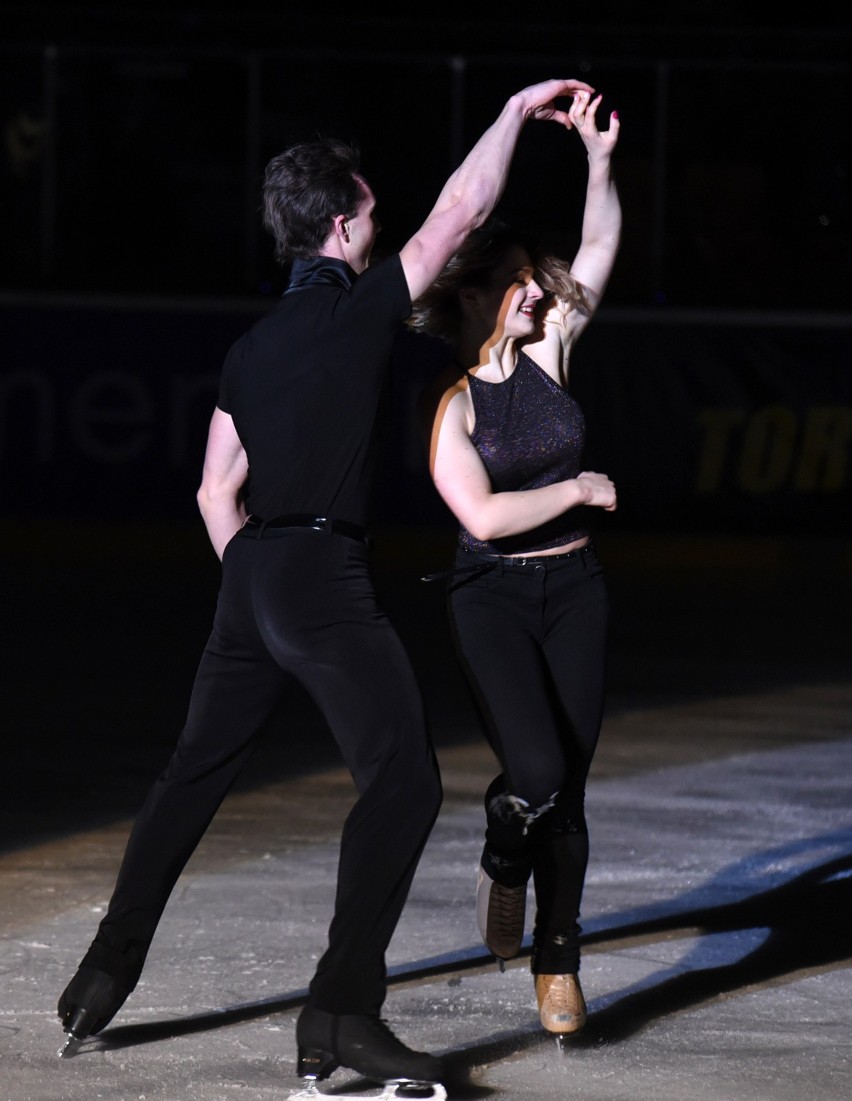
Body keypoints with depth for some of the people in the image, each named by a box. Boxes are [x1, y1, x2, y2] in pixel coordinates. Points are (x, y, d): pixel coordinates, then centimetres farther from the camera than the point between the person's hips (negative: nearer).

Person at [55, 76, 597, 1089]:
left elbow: (217, 491, 17)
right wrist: (516, 111, 10)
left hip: (250, 577, 8)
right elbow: (462, 208, -2)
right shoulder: (360, 309, -5)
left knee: (192, 776, 18)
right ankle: (341, 1014, -18)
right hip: (324, 572, -8)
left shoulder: (251, 347, 16)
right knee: (403, 781, -9)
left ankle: (104, 977, 22)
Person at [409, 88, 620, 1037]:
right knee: (536, 769, -20)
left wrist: (599, 157, -14)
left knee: (570, 786, 2)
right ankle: (503, 865, 13)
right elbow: (484, 515, -16)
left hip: (574, 589, 4)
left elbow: (599, 251, -3)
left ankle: (556, 966, 11)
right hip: (492, 596, -4)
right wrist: (579, 490, -9)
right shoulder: (448, 400, -7)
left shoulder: (546, 353, 3)